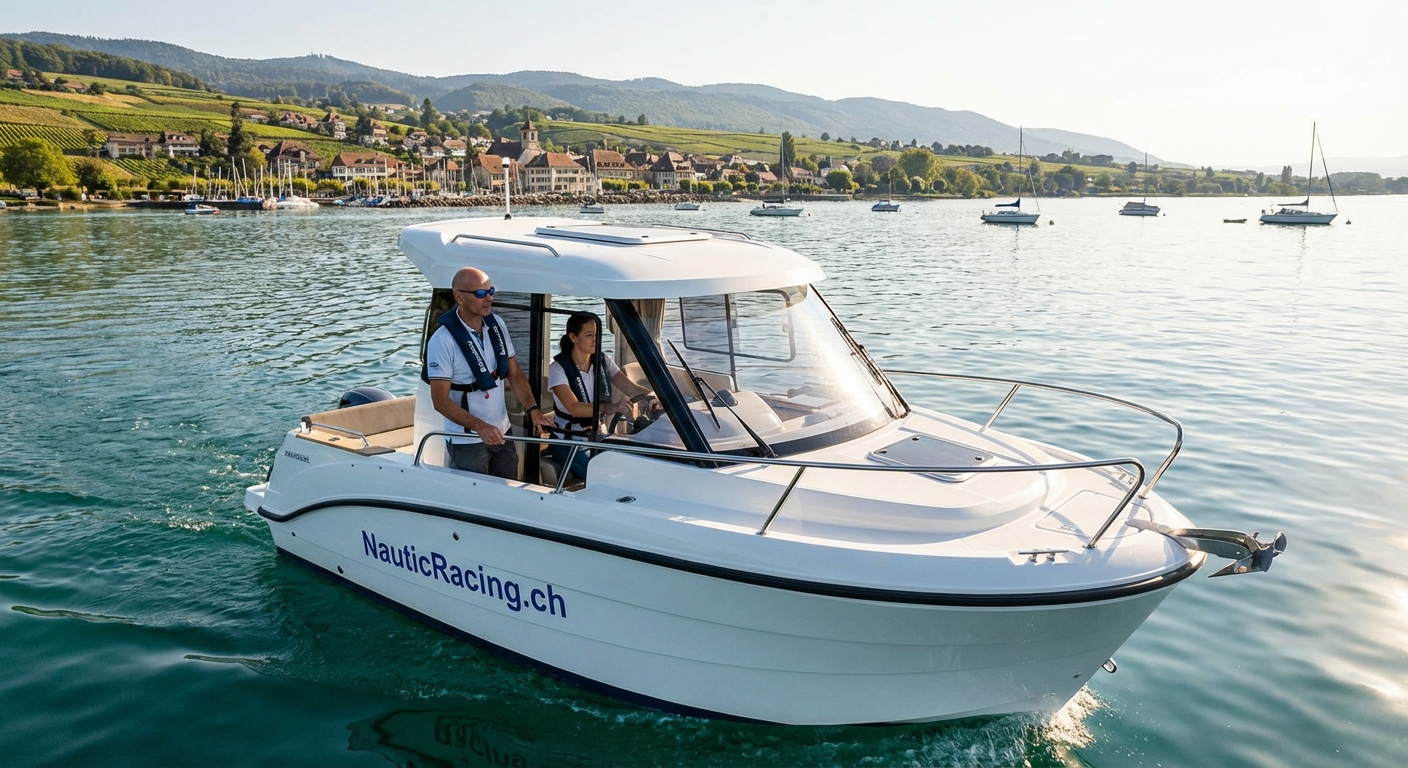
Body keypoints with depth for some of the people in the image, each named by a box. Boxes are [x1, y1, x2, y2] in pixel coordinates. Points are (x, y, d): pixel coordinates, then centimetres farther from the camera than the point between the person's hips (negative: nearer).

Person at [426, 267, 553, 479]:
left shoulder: (497, 324, 0)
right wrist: (480, 427, -28)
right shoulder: (443, 340, -18)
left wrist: (533, 410, -7)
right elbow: (440, 400, -18)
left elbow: (515, 374, 6)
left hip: (502, 433, 5)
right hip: (467, 441, -5)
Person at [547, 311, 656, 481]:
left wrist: (655, 396, -31)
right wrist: (607, 407, -46)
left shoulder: (603, 362, 2)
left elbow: (632, 389, -8)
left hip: (598, 440, 5)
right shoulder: (559, 368, -15)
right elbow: (574, 408, -29)